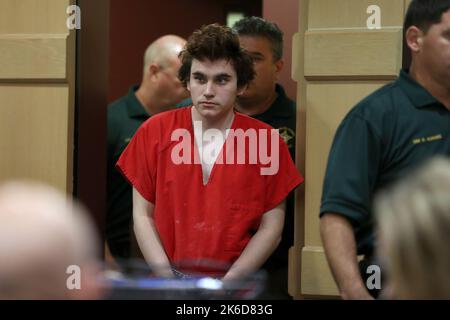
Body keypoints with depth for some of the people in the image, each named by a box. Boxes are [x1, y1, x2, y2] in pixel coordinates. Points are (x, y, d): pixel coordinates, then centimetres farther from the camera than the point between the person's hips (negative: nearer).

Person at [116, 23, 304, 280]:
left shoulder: (267, 140, 0)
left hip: (236, 281, -1)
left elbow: (271, 226, 2)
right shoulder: (154, 132, 3)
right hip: (168, 283, 1)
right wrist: (168, 277, -5)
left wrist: (227, 283, -7)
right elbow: (143, 214, 6)